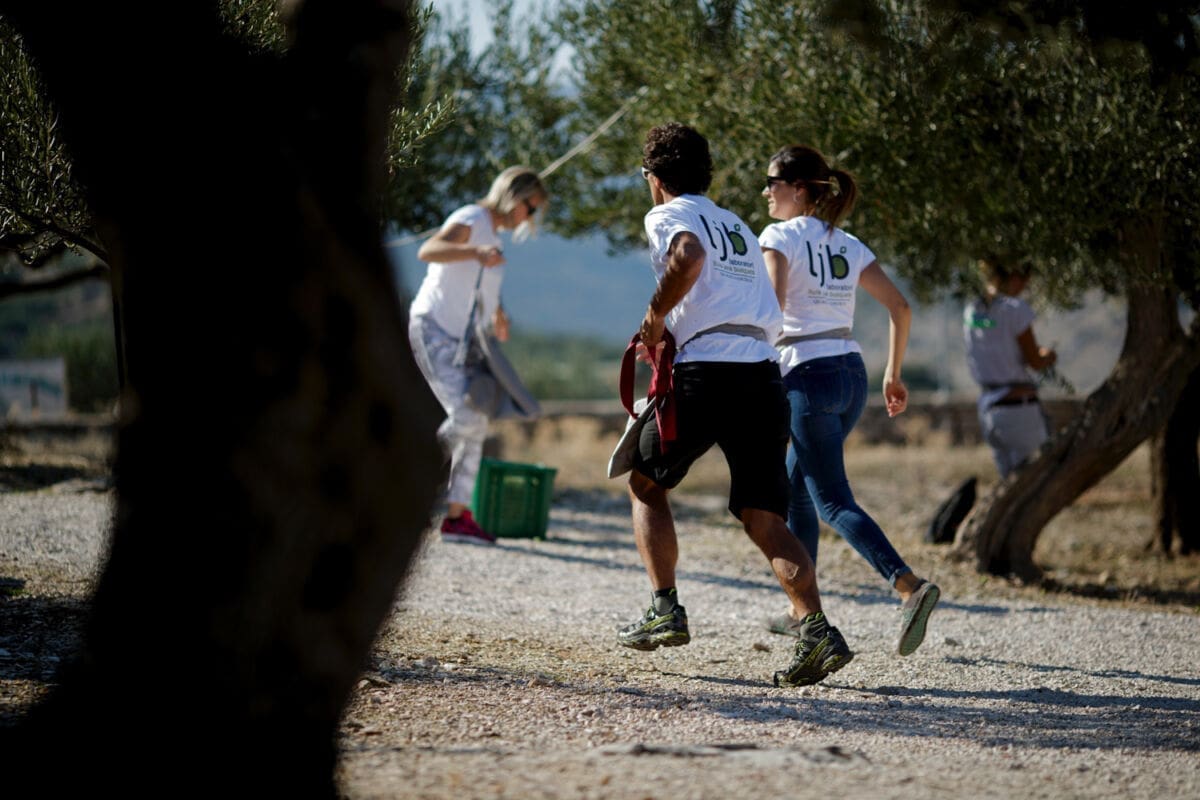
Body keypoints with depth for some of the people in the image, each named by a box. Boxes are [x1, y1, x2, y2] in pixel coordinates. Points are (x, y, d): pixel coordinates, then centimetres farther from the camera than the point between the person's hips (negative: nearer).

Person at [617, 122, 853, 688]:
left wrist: (656, 316, -6)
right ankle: (816, 629, -19)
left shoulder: (668, 216, 5)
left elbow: (689, 259, -19)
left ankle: (665, 611, 10)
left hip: (707, 372, -5)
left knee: (646, 483, 17)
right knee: (763, 518, 0)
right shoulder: (738, 227, 27)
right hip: (763, 371, 6)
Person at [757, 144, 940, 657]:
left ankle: (910, 586, -28)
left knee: (833, 503, -9)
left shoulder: (779, 236, -5)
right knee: (795, 490, 19)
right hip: (852, 375, 8)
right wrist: (893, 375, 15)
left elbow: (771, 301, -20)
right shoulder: (847, 245, 14)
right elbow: (900, 307, 11)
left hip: (809, 377, -8)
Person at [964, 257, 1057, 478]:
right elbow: (1036, 362, -8)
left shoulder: (971, 311, 7)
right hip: (1020, 408, -7)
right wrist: (1048, 356, 14)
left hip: (987, 408, 7)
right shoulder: (1015, 309, -14)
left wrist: (1040, 354, 15)